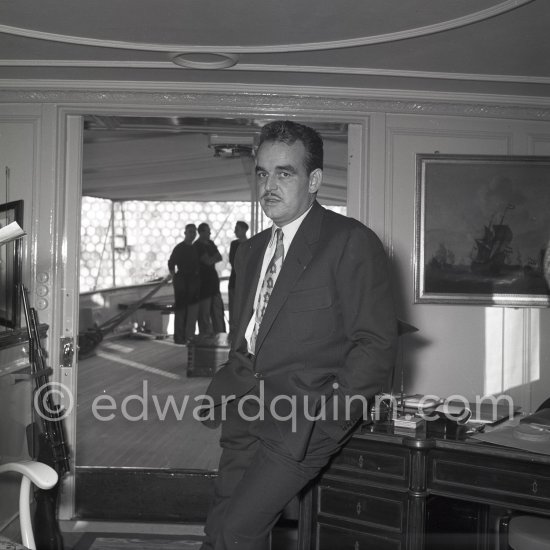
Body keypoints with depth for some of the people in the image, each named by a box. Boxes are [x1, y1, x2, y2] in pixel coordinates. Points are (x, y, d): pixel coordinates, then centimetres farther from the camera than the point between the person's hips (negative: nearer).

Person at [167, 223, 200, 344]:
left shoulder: (194, 248, 13)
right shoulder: (179, 248, -6)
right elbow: (171, 264, -7)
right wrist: (175, 278, -10)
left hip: (193, 282, 7)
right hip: (182, 281, -7)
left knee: (193, 309, 7)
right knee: (181, 309, -3)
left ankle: (189, 336, 15)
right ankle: (179, 337, 3)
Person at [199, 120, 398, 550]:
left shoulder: (352, 243, -6)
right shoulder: (251, 251, 18)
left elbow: (377, 342, -9)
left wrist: (327, 411, -16)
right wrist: (226, 392, 5)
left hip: (305, 419, -6)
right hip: (245, 415, 7)